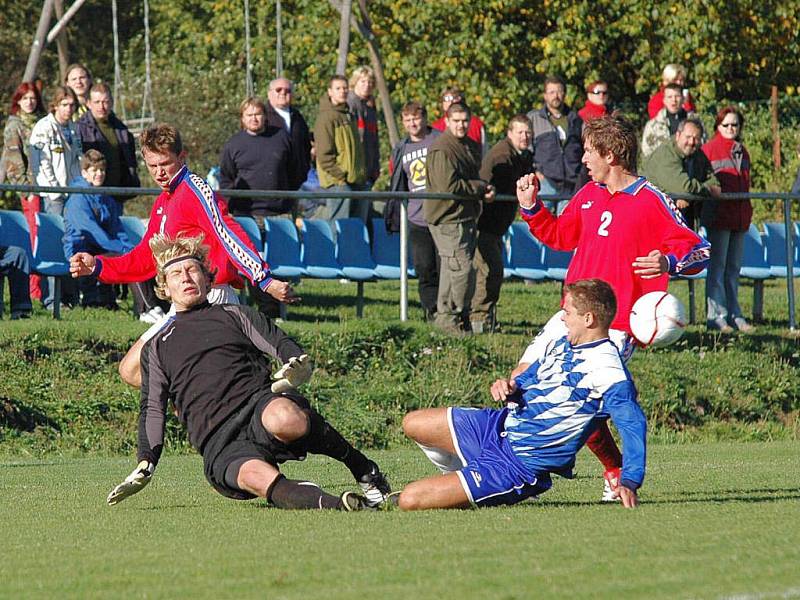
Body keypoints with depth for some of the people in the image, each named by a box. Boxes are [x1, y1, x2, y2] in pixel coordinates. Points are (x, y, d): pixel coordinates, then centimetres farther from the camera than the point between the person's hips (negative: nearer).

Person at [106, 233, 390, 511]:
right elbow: (152, 409, 23)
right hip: (219, 444, 0)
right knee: (258, 477, -38)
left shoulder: (234, 315, 25)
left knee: (283, 418, -40)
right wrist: (146, 462, 6)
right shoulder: (155, 348, 29)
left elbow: (281, 343, 12)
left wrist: (298, 366, -13)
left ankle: (364, 469, -21)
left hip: (260, 403, 0)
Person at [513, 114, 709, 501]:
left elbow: (699, 250, -10)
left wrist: (669, 262, -30)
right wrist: (531, 207, 16)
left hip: (616, 326, -7)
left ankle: (617, 474, 7)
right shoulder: (589, 195, 12)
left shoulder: (652, 202, -10)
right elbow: (560, 236, 29)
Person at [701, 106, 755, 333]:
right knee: (718, 266, -6)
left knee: (734, 268, 11)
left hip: (739, 218, 7)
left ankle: (734, 315, 16)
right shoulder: (709, 149, -3)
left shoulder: (742, 152, 17)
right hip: (718, 216, -7)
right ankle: (716, 316, -6)